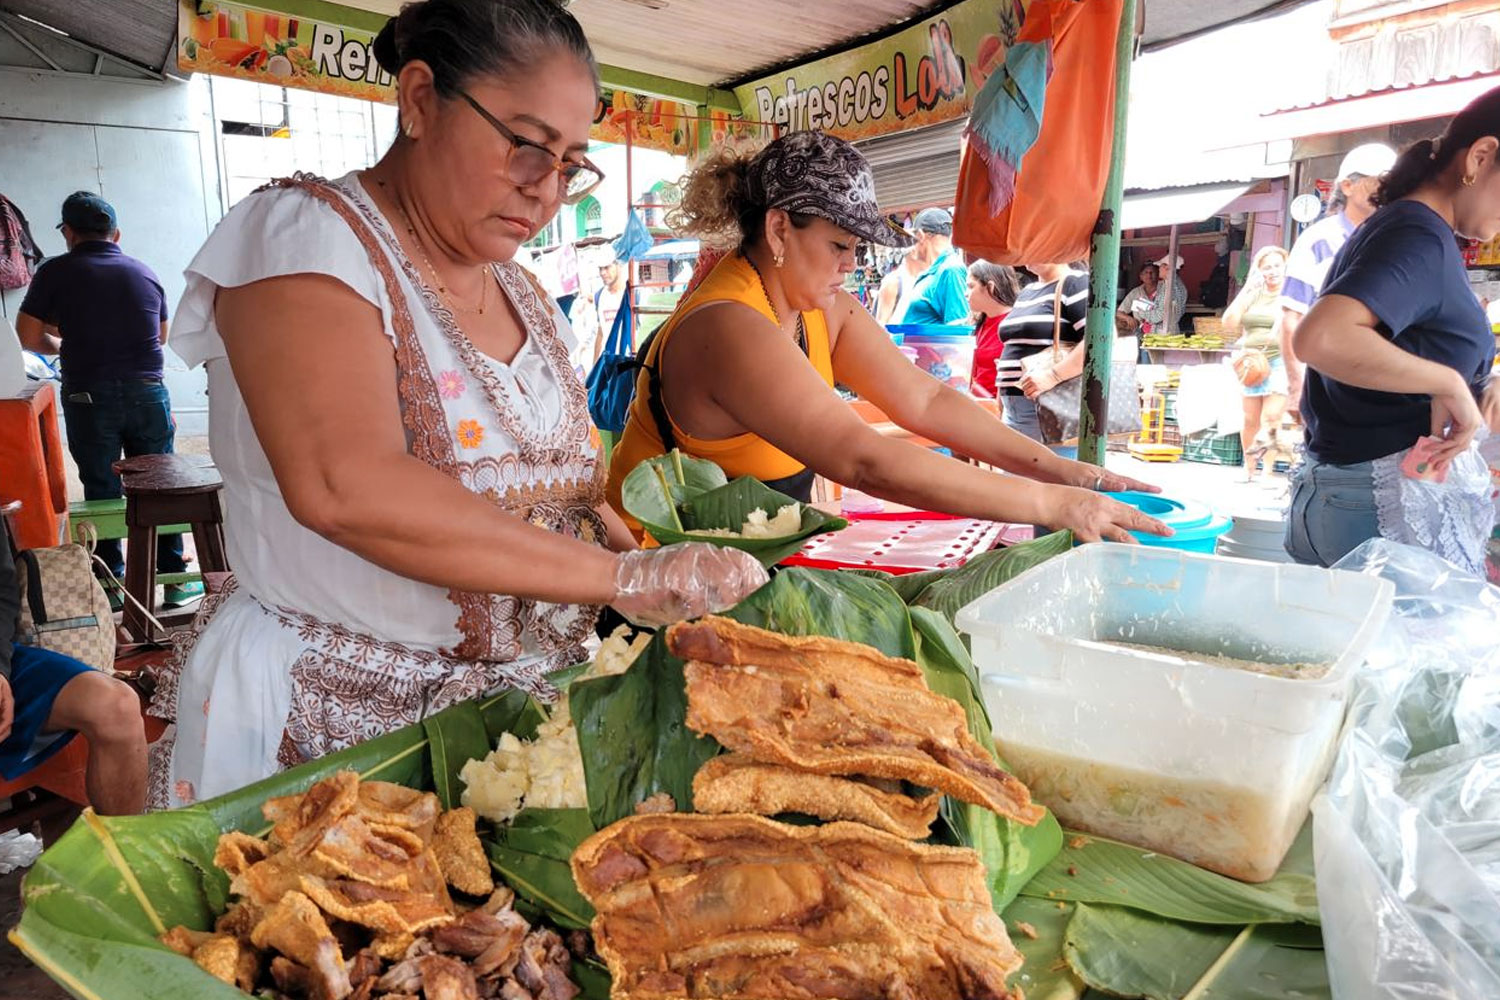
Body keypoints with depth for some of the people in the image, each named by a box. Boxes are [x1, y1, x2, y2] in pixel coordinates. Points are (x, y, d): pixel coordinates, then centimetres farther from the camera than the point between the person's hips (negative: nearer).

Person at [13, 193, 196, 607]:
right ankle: (176, 579, 13)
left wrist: (64, 346, 15)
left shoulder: (56, 272, -3)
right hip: (147, 392, 2)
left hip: (89, 398, -2)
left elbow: (28, 336, -3)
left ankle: (111, 586, 16)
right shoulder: (144, 272, 8)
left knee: (101, 491, 9)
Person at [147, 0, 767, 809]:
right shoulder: (304, 233, -13)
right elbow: (347, 487, -29)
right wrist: (617, 576, -28)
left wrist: (660, 582, -6)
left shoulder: (522, 296, 9)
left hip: (518, 701, 6)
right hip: (328, 713, -6)